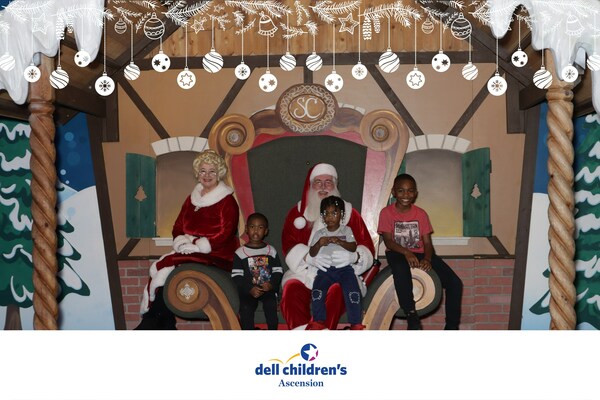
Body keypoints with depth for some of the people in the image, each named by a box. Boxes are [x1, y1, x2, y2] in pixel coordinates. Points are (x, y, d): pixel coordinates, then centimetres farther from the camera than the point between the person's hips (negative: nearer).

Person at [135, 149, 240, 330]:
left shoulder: (227, 201, -4)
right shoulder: (192, 198, 16)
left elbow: (224, 235, -13)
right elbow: (178, 227, 14)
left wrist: (195, 245, -16)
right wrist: (182, 242, -7)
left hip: (215, 256, -6)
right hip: (188, 252, 6)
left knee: (167, 268, -24)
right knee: (159, 269, -19)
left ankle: (151, 320, -12)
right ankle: (165, 324, -15)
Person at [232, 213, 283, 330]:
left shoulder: (271, 251, 9)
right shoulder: (240, 252, 2)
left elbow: (278, 271, 8)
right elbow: (236, 276, -2)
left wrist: (271, 284, -11)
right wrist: (250, 289, -14)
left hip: (268, 289, 1)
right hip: (248, 291, -1)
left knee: (271, 305, -27)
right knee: (246, 308, -26)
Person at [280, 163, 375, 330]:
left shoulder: (349, 213, 11)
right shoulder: (297, 212, 14)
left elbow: (367, 249, 3)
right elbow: (289, 245, 2)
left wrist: (353, 256, -23)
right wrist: (308, 256, -21)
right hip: (305, 272, 1)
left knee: (338, 290, -34)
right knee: (291, 288, -31)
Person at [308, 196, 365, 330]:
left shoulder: (346, 230, 13)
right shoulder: (319, 233, 15)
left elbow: (353, 247, -1)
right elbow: (312, 253, 8)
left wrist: (339, 242, -18)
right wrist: (319, 244, -12)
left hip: (344, 268, -1)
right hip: (325, 269, 1)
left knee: (353, 292, -25)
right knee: (317, 290, -25)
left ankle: (356, 324, -15)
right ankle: (318, 322, -12)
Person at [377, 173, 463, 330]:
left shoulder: (421, 214, 5)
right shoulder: (386, 213, -3)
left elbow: (427, 242, 0)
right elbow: (388, 241, -11)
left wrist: (427, 258, -22)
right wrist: (406, 252, -29)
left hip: (419, 253, 4)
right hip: (397, 253, -3)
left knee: (455, 283, -14)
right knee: (401, 269, -43)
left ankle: (451, 327, -4)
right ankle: (412, 316, -31)